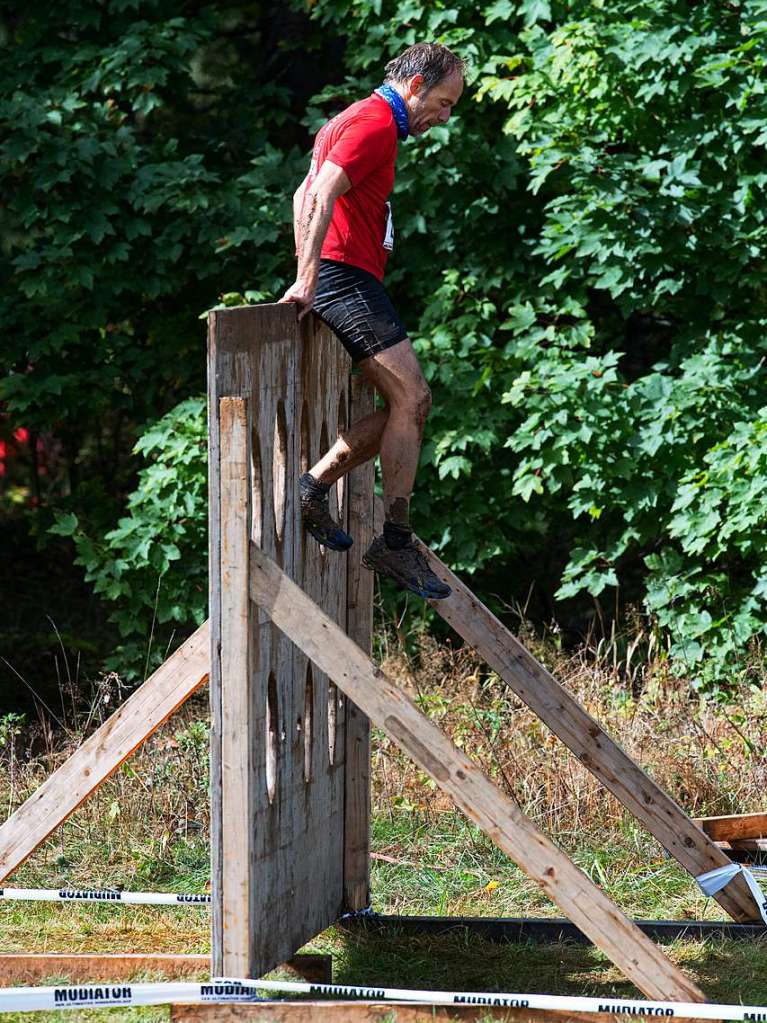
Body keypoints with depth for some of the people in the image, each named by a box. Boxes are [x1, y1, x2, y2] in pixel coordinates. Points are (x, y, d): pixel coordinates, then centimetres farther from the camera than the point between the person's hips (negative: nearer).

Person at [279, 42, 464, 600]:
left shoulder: (364, 121, 23)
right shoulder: (375, 122, -10)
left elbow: (306, 196, 29)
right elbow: (322, 197, -22)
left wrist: (308, 274, 23)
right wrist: (309, 278, -26)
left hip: (349, 282, 11)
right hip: (347, 276, -11)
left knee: (411, 403, 8)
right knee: (410, 397, -14)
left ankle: (315, 488, 8)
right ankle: (396, 541, -15)